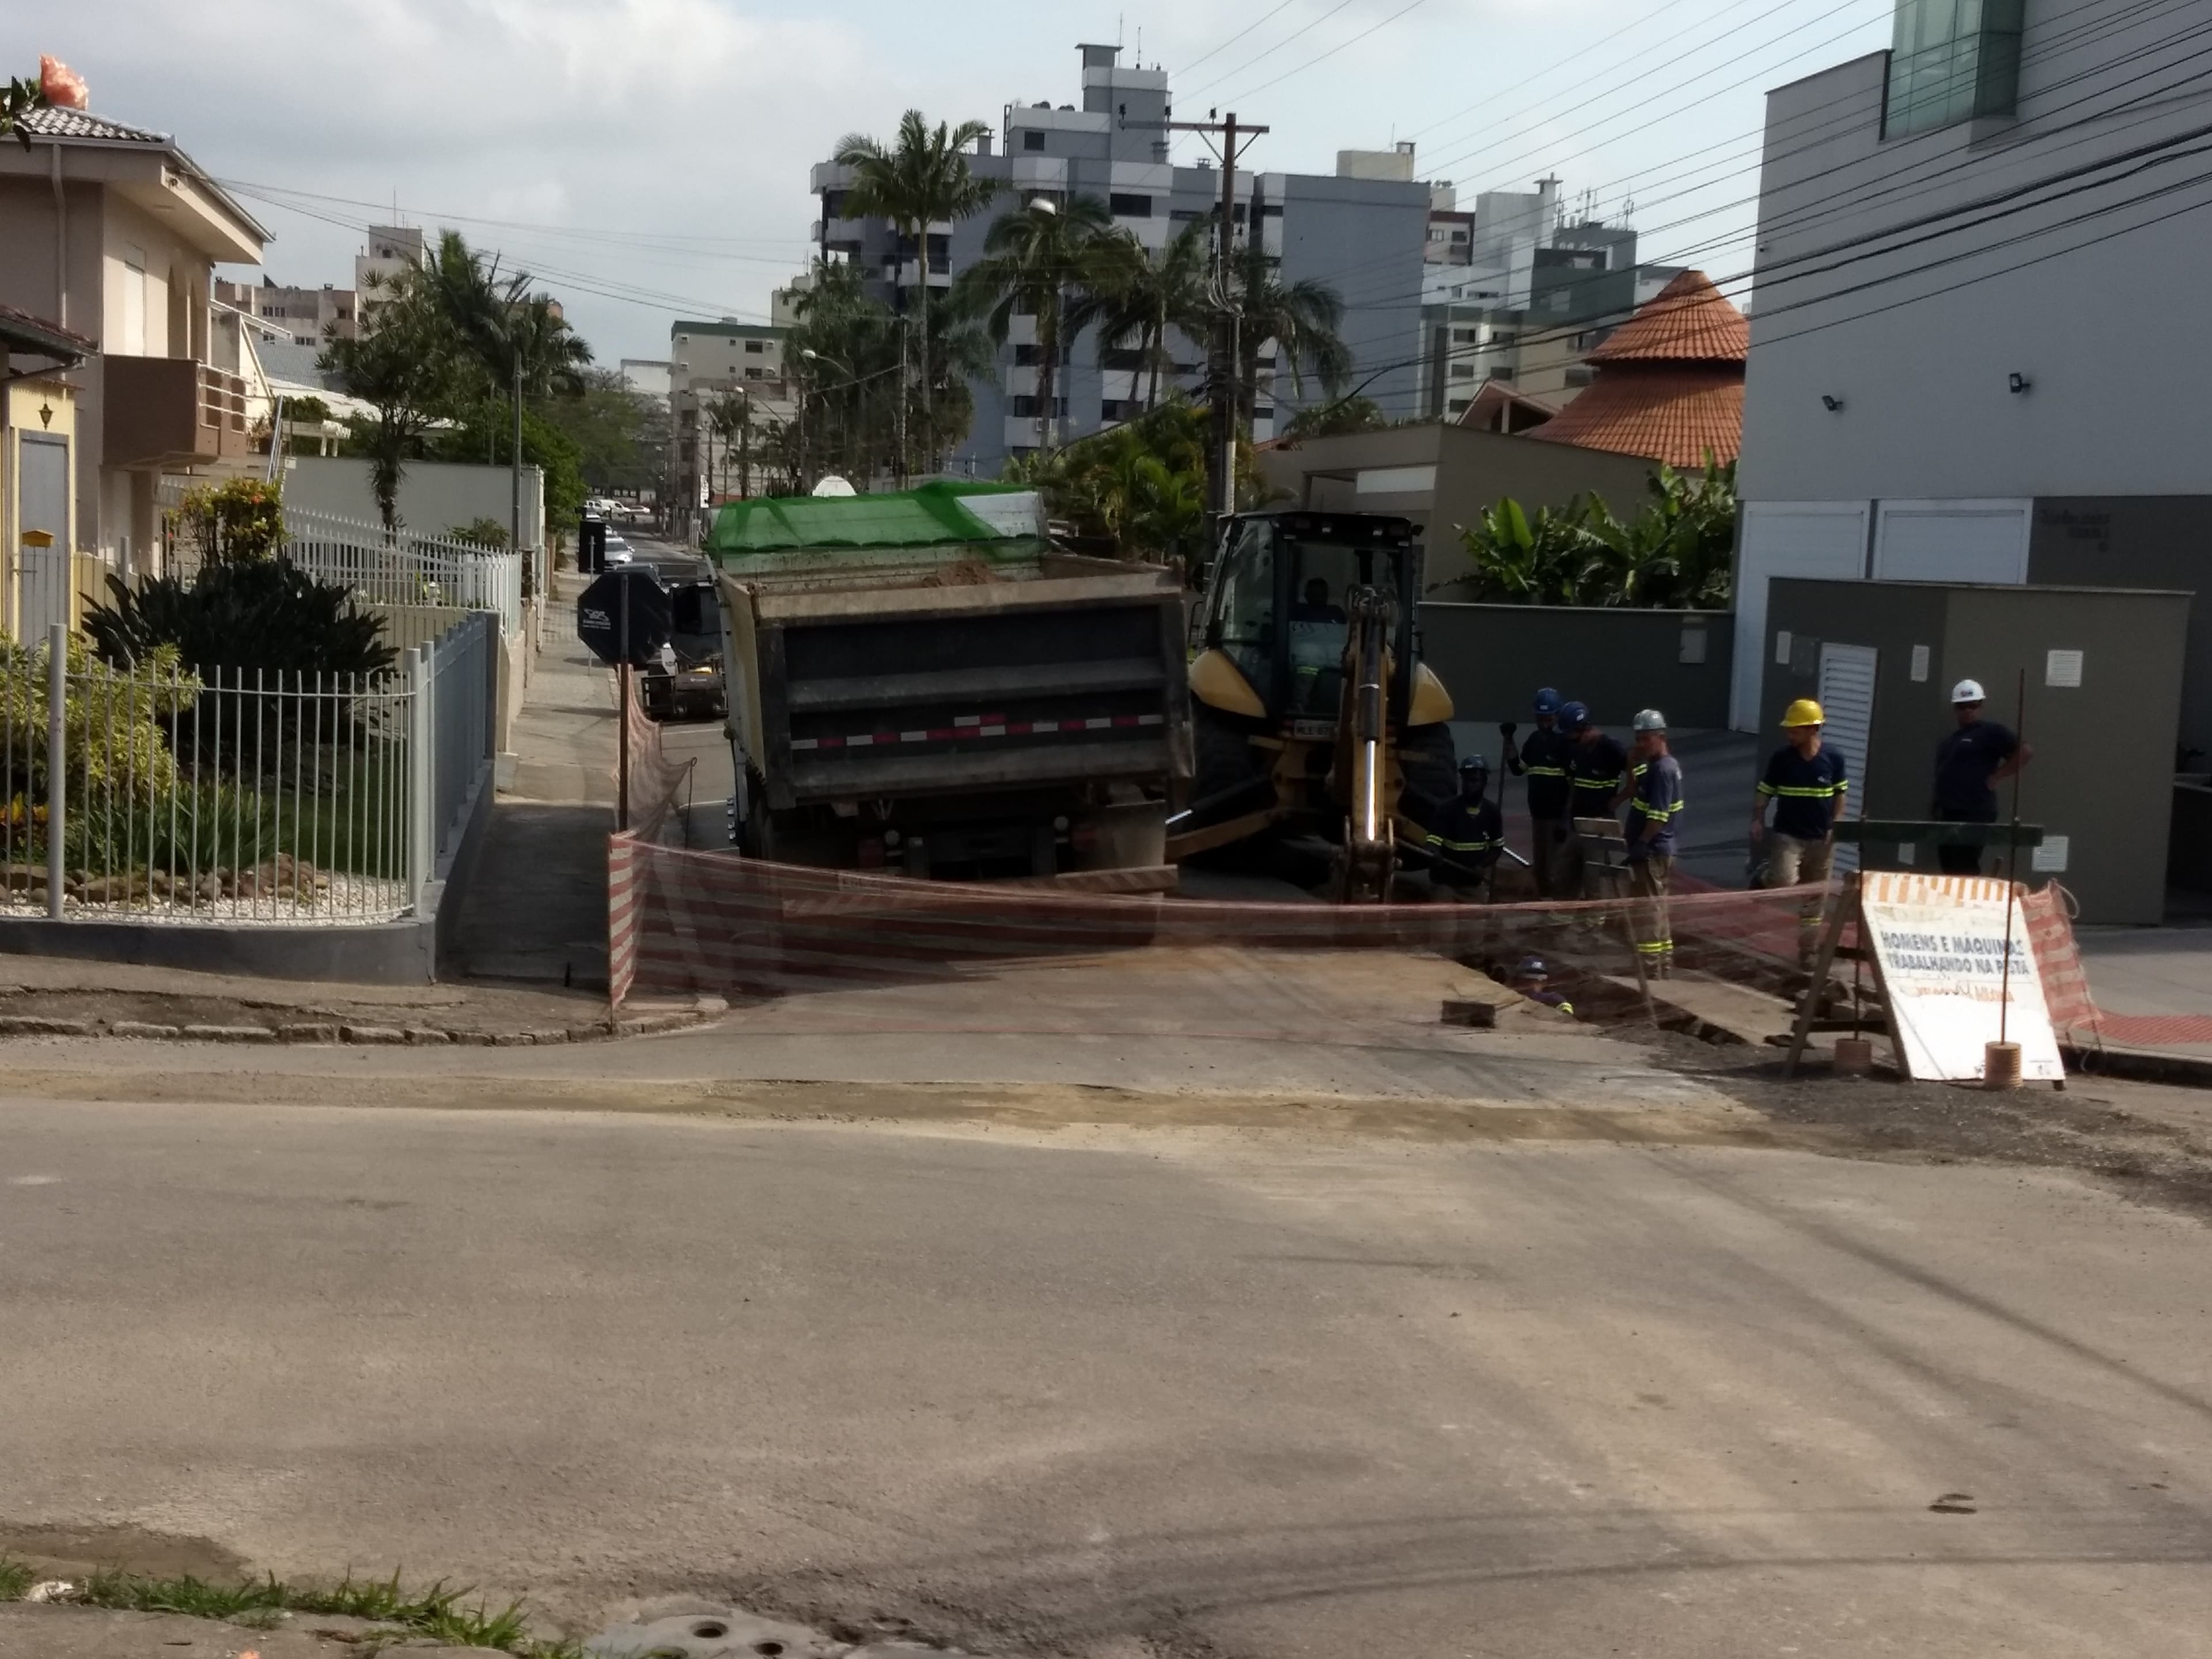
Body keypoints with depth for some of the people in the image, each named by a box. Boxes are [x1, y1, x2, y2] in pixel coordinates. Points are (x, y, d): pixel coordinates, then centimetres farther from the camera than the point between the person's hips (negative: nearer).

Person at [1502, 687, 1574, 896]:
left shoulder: (1565, 742, -11)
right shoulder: (1534, 740, 11)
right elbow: (1517, 769, 19)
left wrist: (1566, 820, -17)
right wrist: (1509, 740, 10)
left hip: (1559, 816, -8)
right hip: (1538, 814, 8)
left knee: (1557, 871, -13)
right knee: (1539, 869, 16)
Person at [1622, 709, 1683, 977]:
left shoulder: (1663, 769, -18)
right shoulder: (1657, 765, 13)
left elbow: (1658, 816, -23)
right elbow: (1635, 797, 17)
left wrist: (1640, 845, -20)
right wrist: (1633, 768, 5)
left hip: (1651, 852, -10)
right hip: (1659, 850, 10)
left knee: (1645, 913, -7)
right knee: (1657, 912, 16)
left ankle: (1652, 973, -5)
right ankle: (1664, 971, 23)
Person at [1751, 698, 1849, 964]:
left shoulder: (1833, 758, -5)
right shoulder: (1781, 757, -6)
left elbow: (1840, 794, 7)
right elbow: (1764, 793, 0)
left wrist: (1835, 827, -1)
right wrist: (1758, 821, -15)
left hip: (1821, 839, 1)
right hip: (1787, 835, -1)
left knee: (1815, 897, 8)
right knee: (1784, 884, -25)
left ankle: (1806, 952, 19)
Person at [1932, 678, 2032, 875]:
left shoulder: (1991, 732, -2)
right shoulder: (1950, 739, 21)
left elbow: (2026, 752, -10)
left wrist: (1995, 778, -10)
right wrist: (1938, 807, 12)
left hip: (1974, 814, -8)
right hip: (1948, 814, 8)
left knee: (1966, 872, -14)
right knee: (1950, 871, 6)